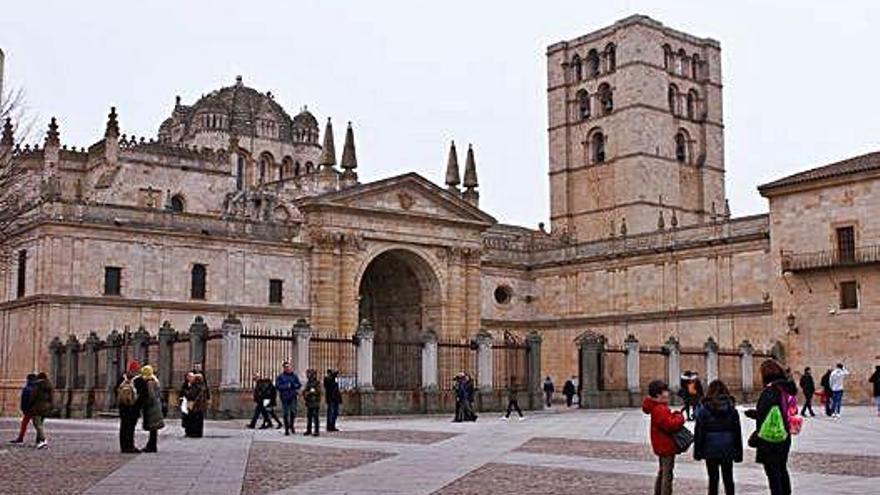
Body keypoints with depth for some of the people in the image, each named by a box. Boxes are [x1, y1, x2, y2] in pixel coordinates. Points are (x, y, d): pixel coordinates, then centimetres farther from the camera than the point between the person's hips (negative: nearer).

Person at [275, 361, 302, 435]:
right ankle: (286, 429, 13)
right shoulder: (280, 377, 0)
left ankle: (291, 425, 15)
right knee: (285, 413, 3)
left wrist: (295, 385, -13)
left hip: (293, 396, 2)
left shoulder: (294, 376, 9)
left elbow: (299, 385, 9)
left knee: (293, 411, -8)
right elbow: (277, 386, -7)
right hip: (284, 397, -2)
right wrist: (287, 386, -15)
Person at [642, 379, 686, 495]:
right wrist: (680, 417, -16)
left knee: (662, 472, 23)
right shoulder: (660, 410, -24)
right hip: (667, 446, -11)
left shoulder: (657, 407, 10)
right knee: (667, 474, -4)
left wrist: (675, 415, -3)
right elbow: (670, 425, -31)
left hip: (662, 445, 11)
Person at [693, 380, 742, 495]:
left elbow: (699, 432, -6)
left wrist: (698, 451, 1)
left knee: (713, 479, 6)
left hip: (711, 449, -2)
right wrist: (738, 452, 11)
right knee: (728, 478, 12)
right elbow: (737, 432, 4)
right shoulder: (731, 408, 0)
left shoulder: (704, 409, -7)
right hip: (727, 449, 2)